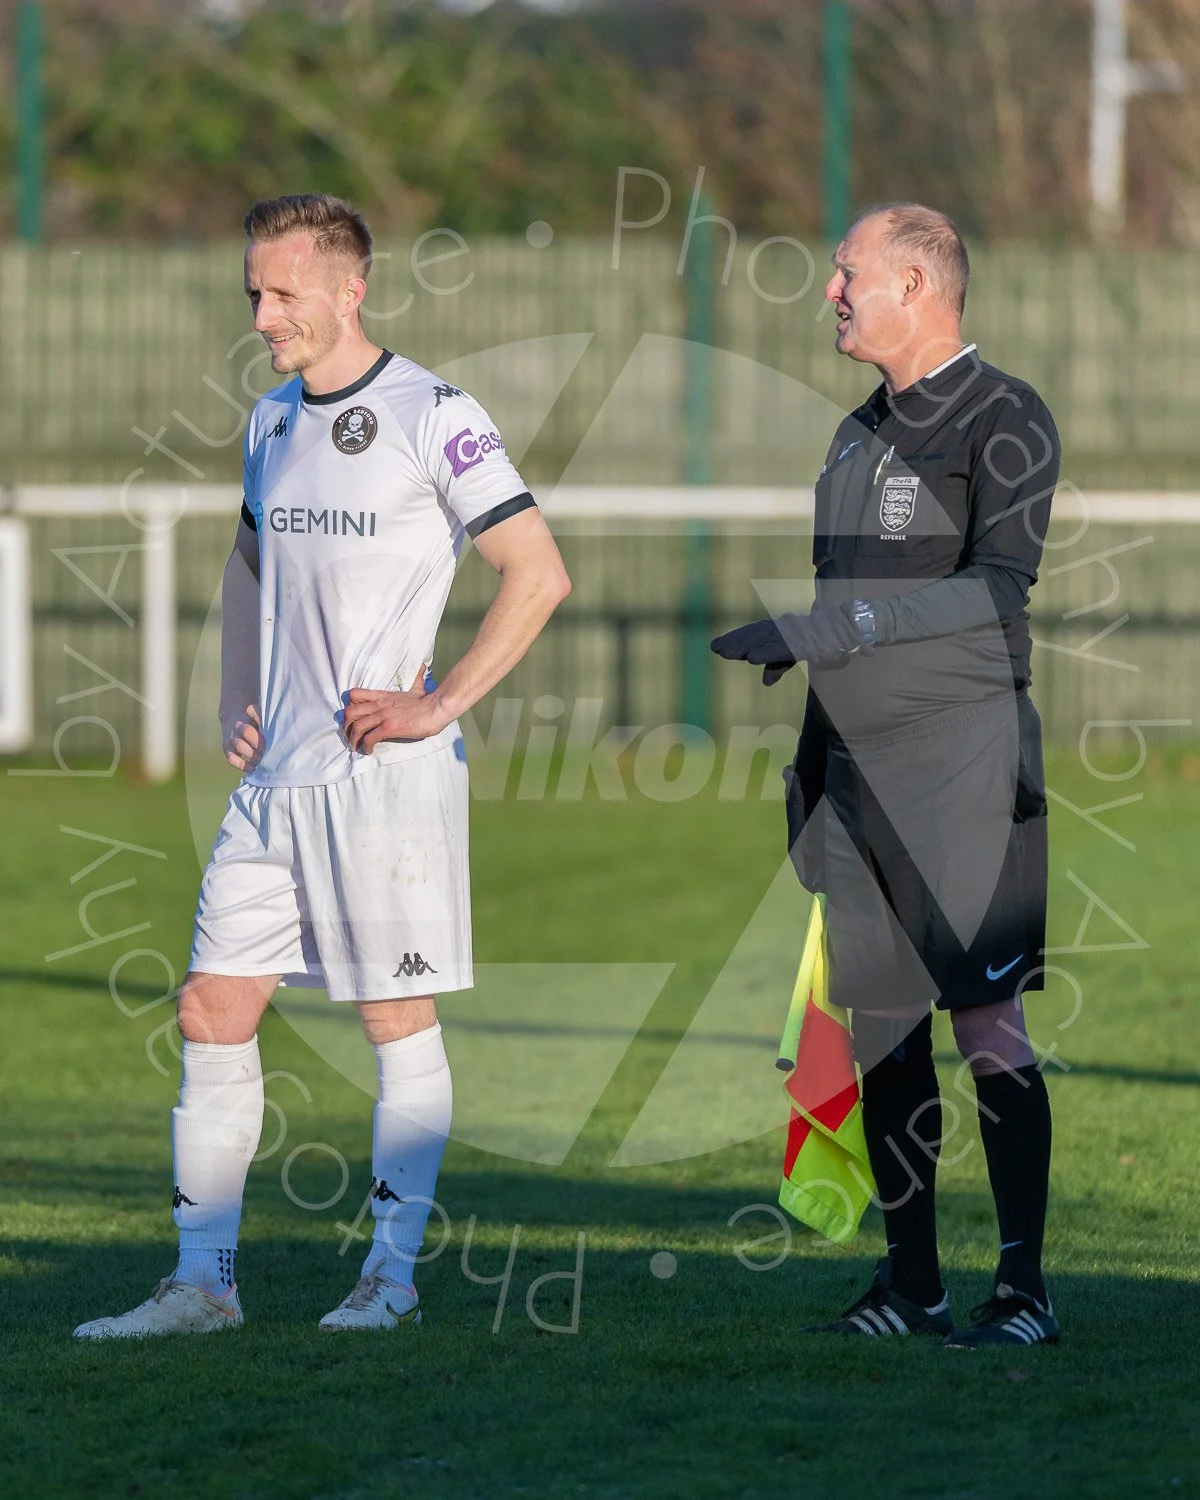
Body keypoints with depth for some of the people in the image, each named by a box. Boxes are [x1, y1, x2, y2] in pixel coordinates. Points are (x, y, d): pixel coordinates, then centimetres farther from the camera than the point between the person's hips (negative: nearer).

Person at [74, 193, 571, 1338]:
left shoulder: (431, 416, -8)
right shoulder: (272, 421, 14)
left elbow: (539, 572, -10)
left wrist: (439, 706, -12)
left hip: (386, 772, -7)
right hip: (276, 774, 7)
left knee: (399, 1021, -1)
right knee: (212, 1009, 2)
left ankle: (392, 1275, 8)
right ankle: (202, 1283, 6)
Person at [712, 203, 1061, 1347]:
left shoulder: (1005, 421, -5)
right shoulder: (859, 435, 19)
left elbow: (998, 586, -18)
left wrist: (826, 630, -24)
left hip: (960, 759, -8)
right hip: (857, 764, 8)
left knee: (986, 1021, -10)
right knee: (879, 1029, 6)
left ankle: (1024, 1286, -8)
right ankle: (909, 1284, 11)